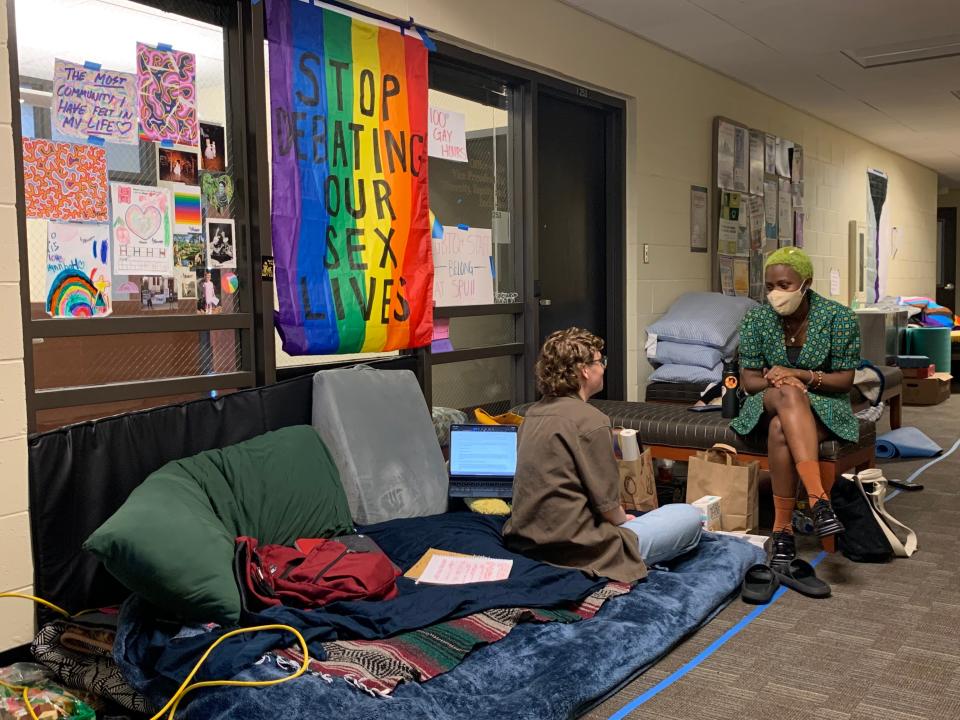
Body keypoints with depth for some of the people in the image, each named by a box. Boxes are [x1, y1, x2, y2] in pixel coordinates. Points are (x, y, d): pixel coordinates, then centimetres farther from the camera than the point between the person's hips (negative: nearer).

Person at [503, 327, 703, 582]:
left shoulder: (533, 413, 8)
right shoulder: (590, 420, -17)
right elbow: (607, 505, -14)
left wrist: (620, 517, 17)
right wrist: (623, 519, 9)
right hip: (574, 550, -8)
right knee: (690, 516, 4)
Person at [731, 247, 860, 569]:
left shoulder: (839, 317, -8)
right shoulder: (757, 318, -3)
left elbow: (845, 380, -6)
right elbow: (748, 379, 0)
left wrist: (800, 375, -22)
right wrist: (777, 382, -22)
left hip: (824, 405, -1)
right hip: (770, 404, 1)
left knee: (781, 429, -38)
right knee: (788, 395, -39)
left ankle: (783, 529, -32)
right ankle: (818, 500, -48)